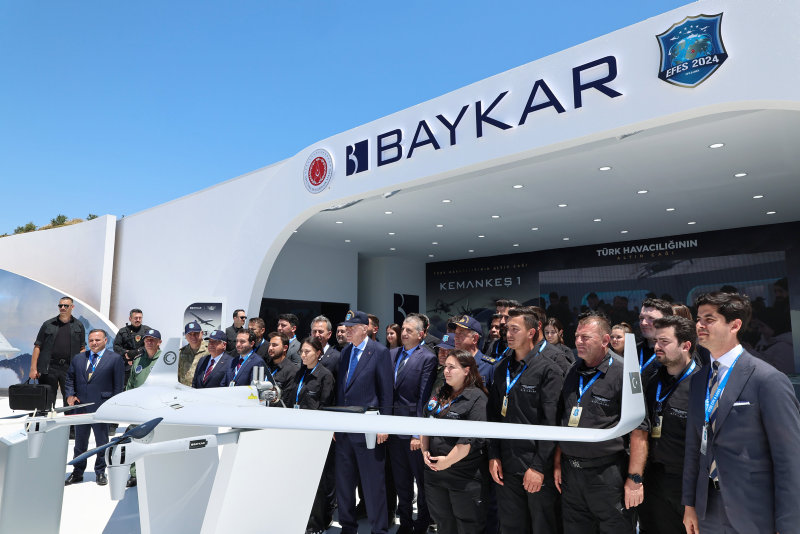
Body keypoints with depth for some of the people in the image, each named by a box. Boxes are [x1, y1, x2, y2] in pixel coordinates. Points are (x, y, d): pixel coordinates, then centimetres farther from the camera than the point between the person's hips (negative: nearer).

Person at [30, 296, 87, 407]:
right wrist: (33, 368, -3)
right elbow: (38, 347, 5)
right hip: (49, 368, 0)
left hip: (69, 369, 0)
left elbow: (82, 348, 9)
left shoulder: (79, 326, 9)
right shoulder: (48, 325, 7)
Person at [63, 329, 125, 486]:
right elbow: (69, 378, 17)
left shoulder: (115, 359, -2)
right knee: (80, 442, 15)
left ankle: (100, 472, 21)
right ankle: (77, 472, 29)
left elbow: (119, 384, -4)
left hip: (102, 407, -4)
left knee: (102, 442, 7)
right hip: (80, 406, 4)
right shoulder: (78, 358, 12)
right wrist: (70, 395, 0)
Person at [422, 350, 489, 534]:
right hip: (434, 471, 7)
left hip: (464, 475, -7)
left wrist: (448, 460, -18)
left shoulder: (477, 398, -14)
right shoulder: (439, 394, 9)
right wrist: (425, 451, 0)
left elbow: (472, 438, -21)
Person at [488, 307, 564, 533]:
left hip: (538, 466, -5)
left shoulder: (549, 370, -9)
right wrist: (493, 456, 4)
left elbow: (551, 422, -14)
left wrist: (538, 466, -16)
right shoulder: (501, 369, 8)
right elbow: (493, 415, 10)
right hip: (506, 465, 5)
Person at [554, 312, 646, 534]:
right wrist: (558, 463, 11)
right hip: (570, 473, 6)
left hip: (607, 474, -5)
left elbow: (639, 431, -13)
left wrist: (634, 479, -14)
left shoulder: (624, 374, -12)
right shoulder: (572, 373, 7)